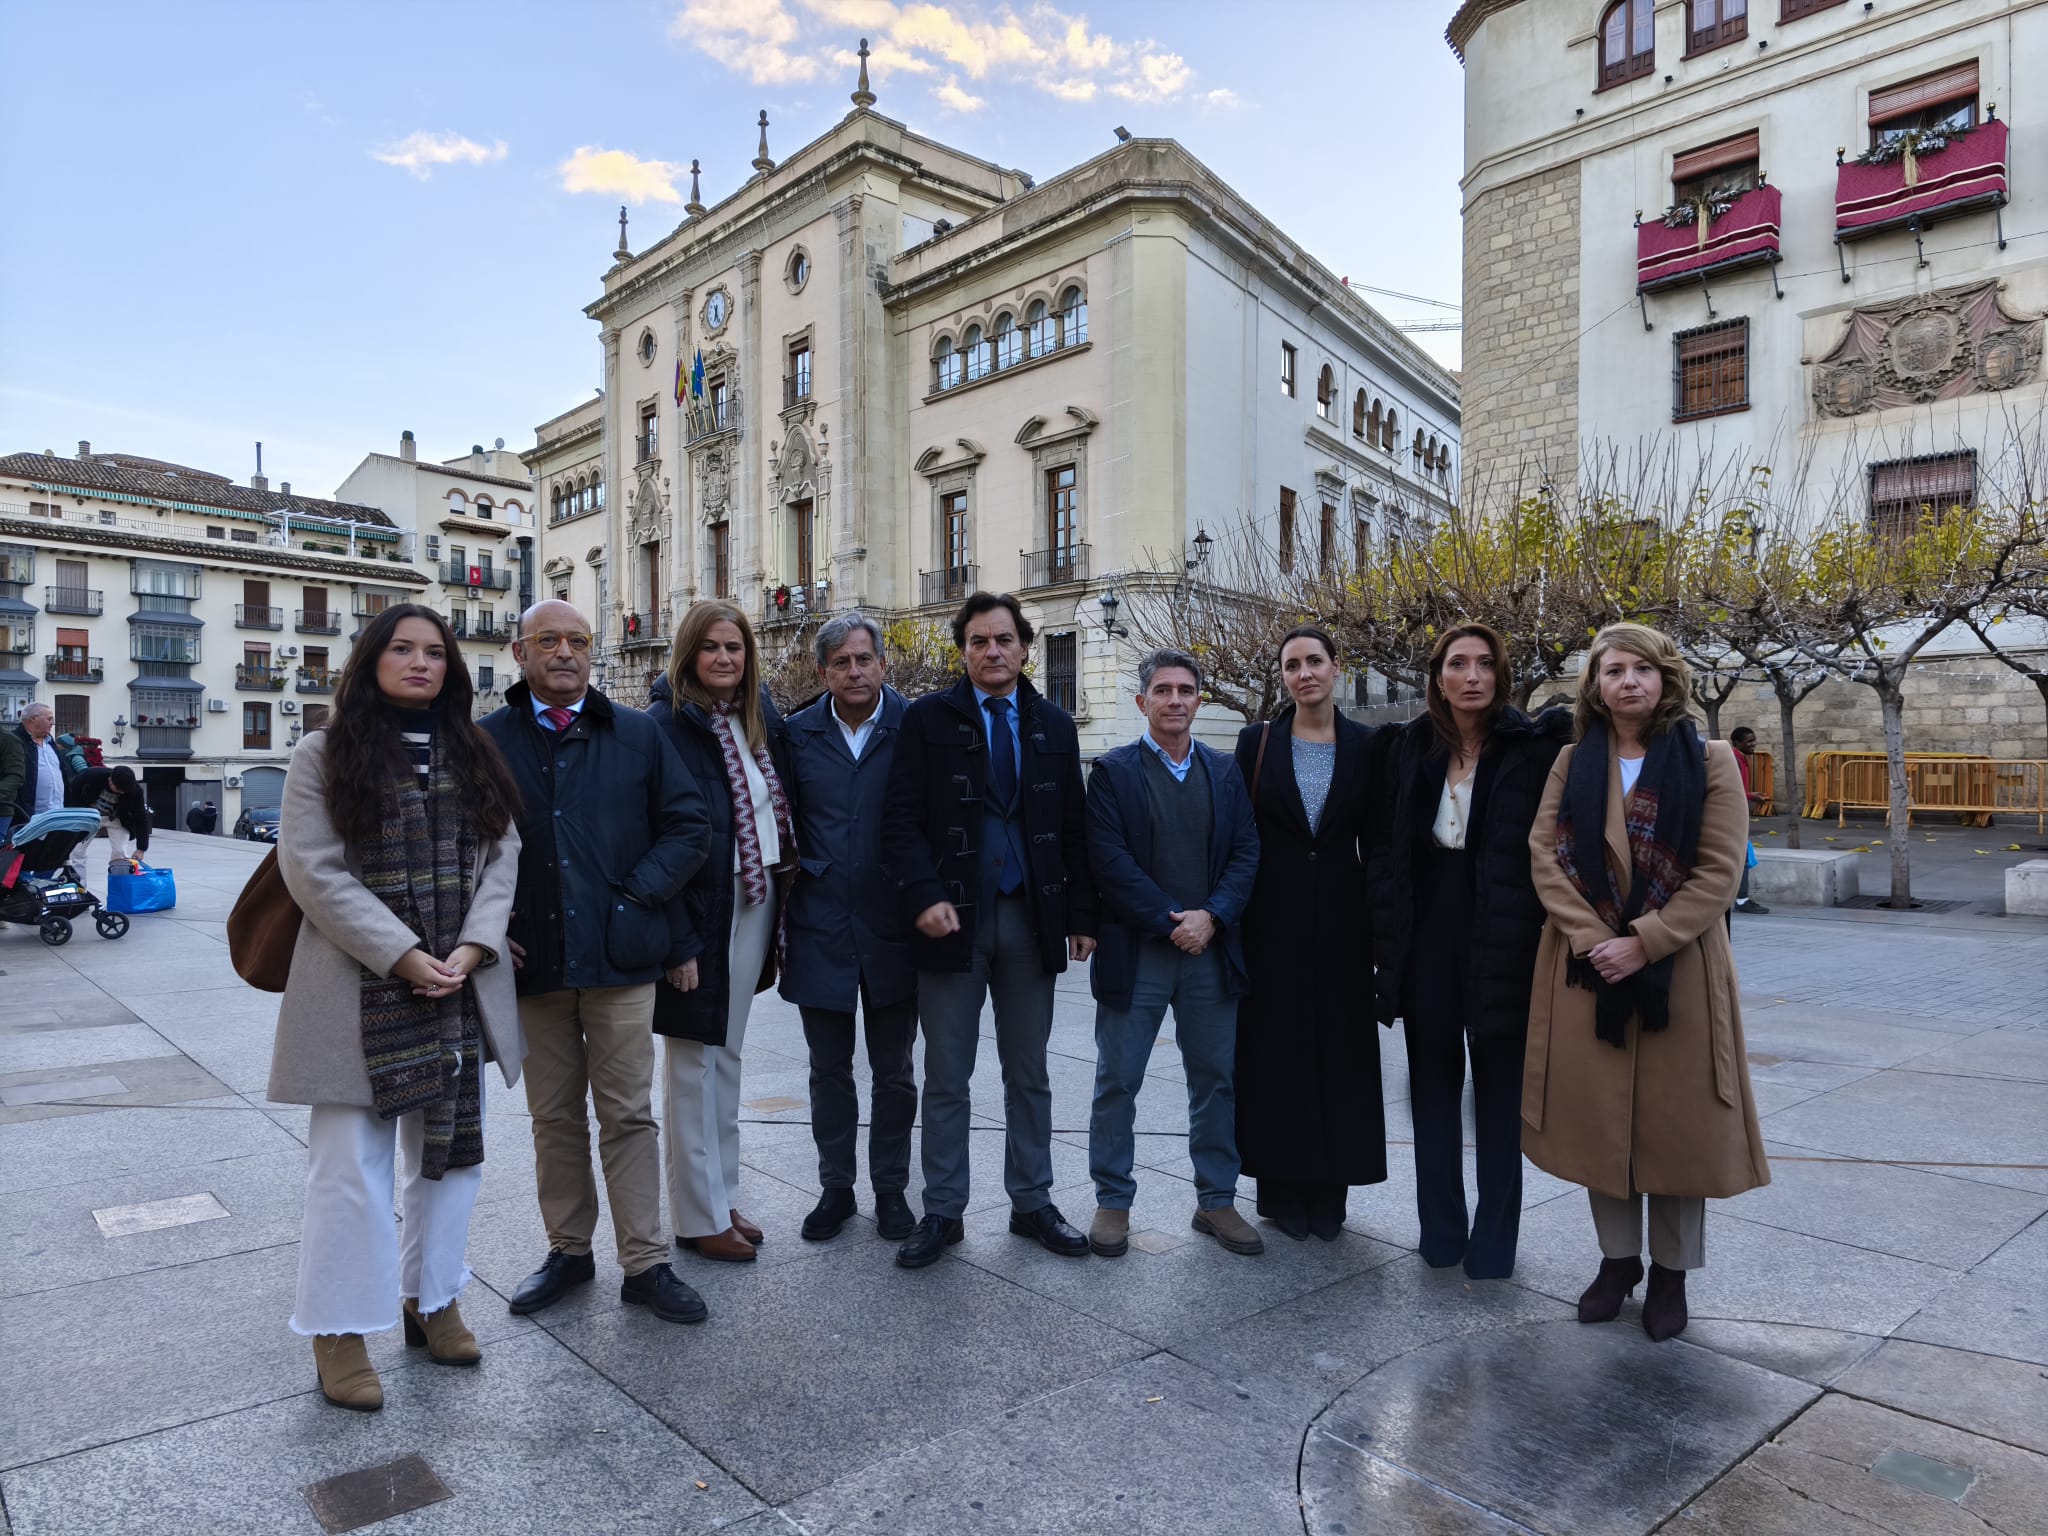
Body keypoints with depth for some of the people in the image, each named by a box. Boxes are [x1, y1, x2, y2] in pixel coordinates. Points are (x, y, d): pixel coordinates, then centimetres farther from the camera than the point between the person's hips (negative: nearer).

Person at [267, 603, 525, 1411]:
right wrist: (403, 955, -15)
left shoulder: (474, 756, 10)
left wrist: (472, 949, -10)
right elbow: (314, 870, -9)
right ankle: (338, 1331, 17)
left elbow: (500, 856, 4)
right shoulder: (325, 755, -1)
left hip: (461, 989, 4)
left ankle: (430, 1300, 28)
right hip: (362, 990, -4)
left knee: (450, 1150, 12)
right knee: (351, 1161, 2)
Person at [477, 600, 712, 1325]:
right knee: (553, 1115, 13)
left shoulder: (639, 734, 4)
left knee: (628, 1114, 4)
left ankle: (645, 1264, 14)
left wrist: (637, 896, -7)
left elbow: (688, 824, 4)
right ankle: (569, 1250, 30)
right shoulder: (486, 740, 4)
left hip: (619, 957, -1)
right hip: (534, 959, 1)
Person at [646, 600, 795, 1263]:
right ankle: (698, 1217, 18)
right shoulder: (667, 725, -12)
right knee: (694, 1064, 5)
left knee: (726, 1055, 17)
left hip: (755, 903, 7)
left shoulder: (761, 716, 7)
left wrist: (780, 908, 4)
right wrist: (678, 939, -19)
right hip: (700, 911, -7)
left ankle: (722, 1199, 30)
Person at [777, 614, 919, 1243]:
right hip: (820, 931, 2)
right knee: (829, 1070, 14)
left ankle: (891, 1190, 28)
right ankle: (836, 1187, 30)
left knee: (894, 1073, 12)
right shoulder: (798, 734, 1)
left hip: (893, 930, -1)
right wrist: (778, 918, 4)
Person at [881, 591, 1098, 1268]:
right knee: (946, 1078, 7)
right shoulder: (927, 718, 0)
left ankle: (1032, 1204, 27)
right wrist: (924, 896, -17)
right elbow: (901, 819, -5)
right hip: (953, 919, -2)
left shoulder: (1053, 724, 8)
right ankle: (942, 1212, 21)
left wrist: (1081, 914, 4)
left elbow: (1073, 825, 8)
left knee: (1029, 1074, 13)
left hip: (1032, 919, 3)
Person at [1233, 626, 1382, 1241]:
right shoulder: (1257, 741, 1)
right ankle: (1281, 1189, 18)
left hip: (1341, 917, 1)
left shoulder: (1365, 745, 3)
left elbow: (1375, 840, 4)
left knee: (1340, 1049, 7)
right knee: (1276, 1050, 6)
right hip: (1273, 919, -1)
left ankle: (1328, 1191, 20)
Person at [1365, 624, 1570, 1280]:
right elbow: (1383, 847, 6)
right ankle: (1441, 1231, 27)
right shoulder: (1406, 747, 3)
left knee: (1499, 1090, 9)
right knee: (1433, 1084, 12)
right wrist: (1385, 943, 3)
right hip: (1426, 940, 3)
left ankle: (1494, 1238, 23)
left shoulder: (1536, 747, -5)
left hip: (1502, 942, -2)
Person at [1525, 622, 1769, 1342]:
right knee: (1597, 1112, 8)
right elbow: (1544, 853, -1)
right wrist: (1593, 937, -13)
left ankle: (1671, 1271, 24)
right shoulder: (1572, 762, 6)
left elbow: (1719, 871, -8)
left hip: (1678, 966, -2)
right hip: (1587, 964, 2)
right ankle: (1617, 1258, 26)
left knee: (1676, 1117, 6)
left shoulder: (1709, 762, -1)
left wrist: (1643, 942, -16)